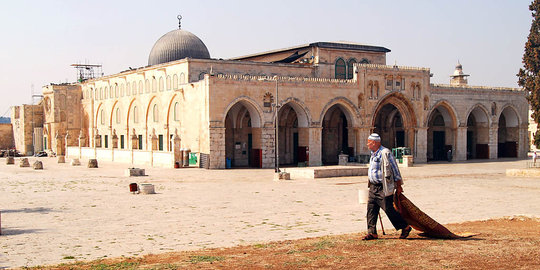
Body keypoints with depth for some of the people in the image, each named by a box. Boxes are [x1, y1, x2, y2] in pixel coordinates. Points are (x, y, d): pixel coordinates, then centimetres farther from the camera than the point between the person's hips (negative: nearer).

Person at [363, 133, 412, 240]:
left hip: (384, 188, -9)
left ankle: (405, 227, 10)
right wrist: (370, 183, 24)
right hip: (373, 186, 9)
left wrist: (398, 186, -10)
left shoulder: (385, 153, -15)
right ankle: (372, 232, 8)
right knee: (371, 208, 4)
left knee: (389, 209, -5)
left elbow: (395, 169, -12)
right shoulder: (374, 154, 13)